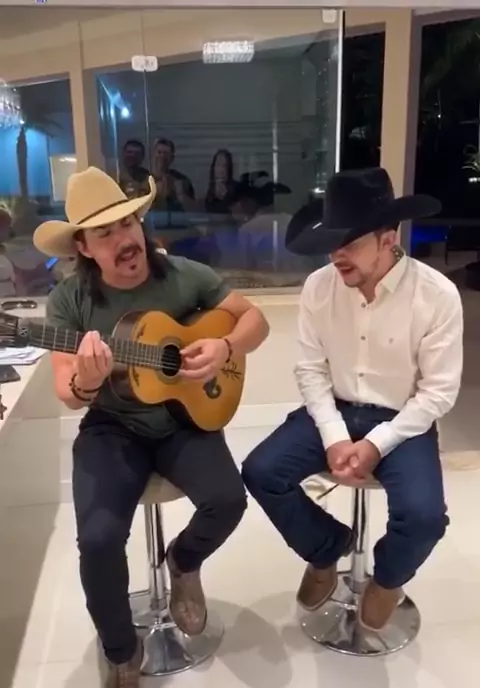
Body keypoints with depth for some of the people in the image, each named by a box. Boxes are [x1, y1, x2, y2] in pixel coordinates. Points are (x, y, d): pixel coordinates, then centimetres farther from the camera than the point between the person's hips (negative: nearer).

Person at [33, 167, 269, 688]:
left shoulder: (184, 275, -6)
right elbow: (66, 393, -10)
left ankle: (183, 562, 18)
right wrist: (85, 383, -34)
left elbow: (254, 318, 1)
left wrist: (225, 348, -20)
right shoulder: (68, 299, -9)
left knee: (228, 500, -21)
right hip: (113, 428, -1)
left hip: (185, 418, 2)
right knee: (98, 538, -20)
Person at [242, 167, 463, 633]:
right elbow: (311, 369, -4)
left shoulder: (438, 295, -18)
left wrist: (376, 444, -21)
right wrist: (334, 437, -16)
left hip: (402, 421, -3)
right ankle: (326, 550, 15)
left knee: (423, 516, -26)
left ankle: (386, 579, 15)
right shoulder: (319, 286, -9)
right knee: (261, 472, -15)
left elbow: (439, 391, -13)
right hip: (333, 411, 3)